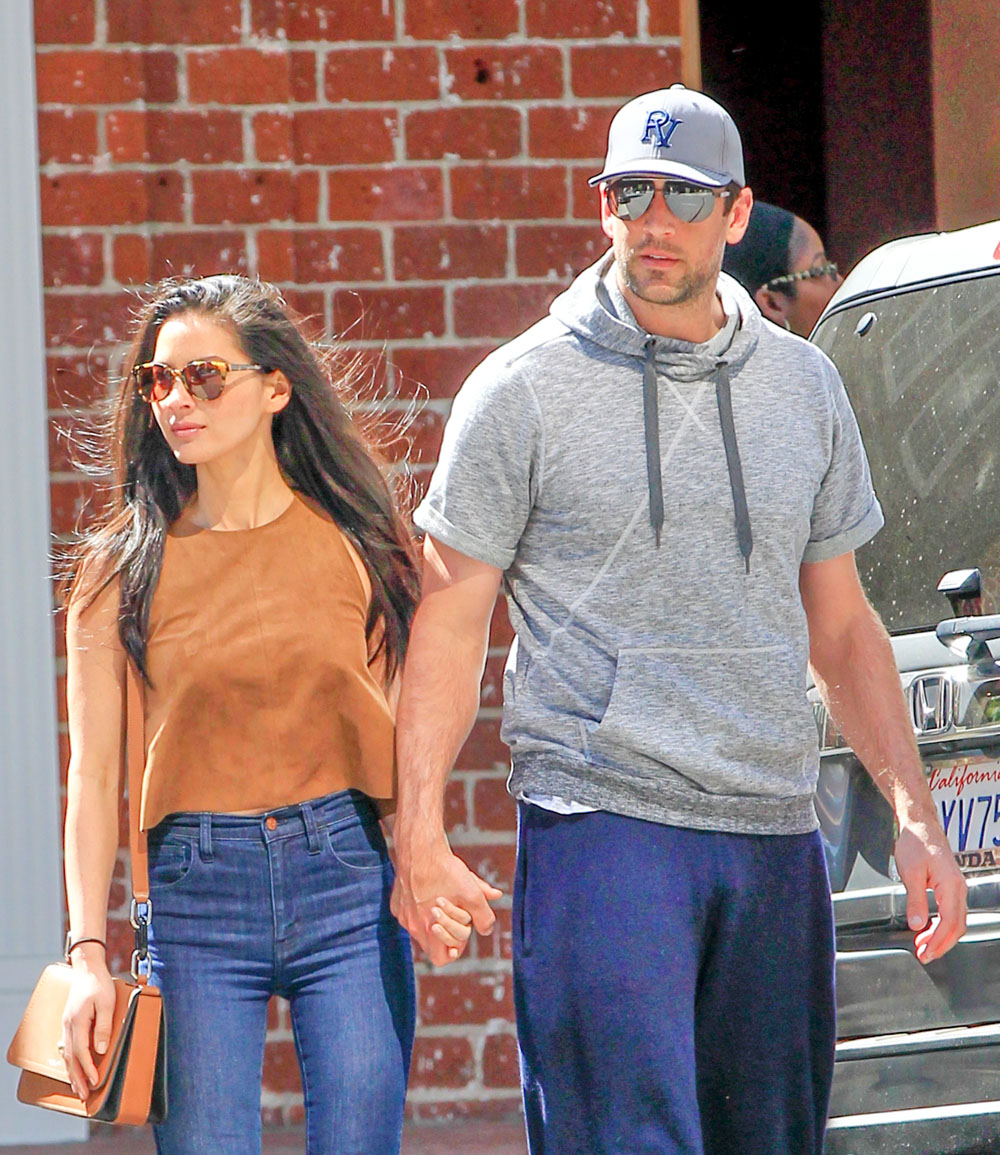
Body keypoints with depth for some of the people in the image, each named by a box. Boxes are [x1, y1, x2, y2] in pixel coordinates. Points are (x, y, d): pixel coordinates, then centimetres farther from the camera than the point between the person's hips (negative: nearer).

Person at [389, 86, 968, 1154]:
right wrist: (418, 835, -8)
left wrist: (916, 819, 10)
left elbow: (842, 626, 19)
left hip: (775, 836, 5)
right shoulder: (524, 390, 1)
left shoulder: (804, 386, 13)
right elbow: (449, 620, 2)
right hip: (600, 824, -5)